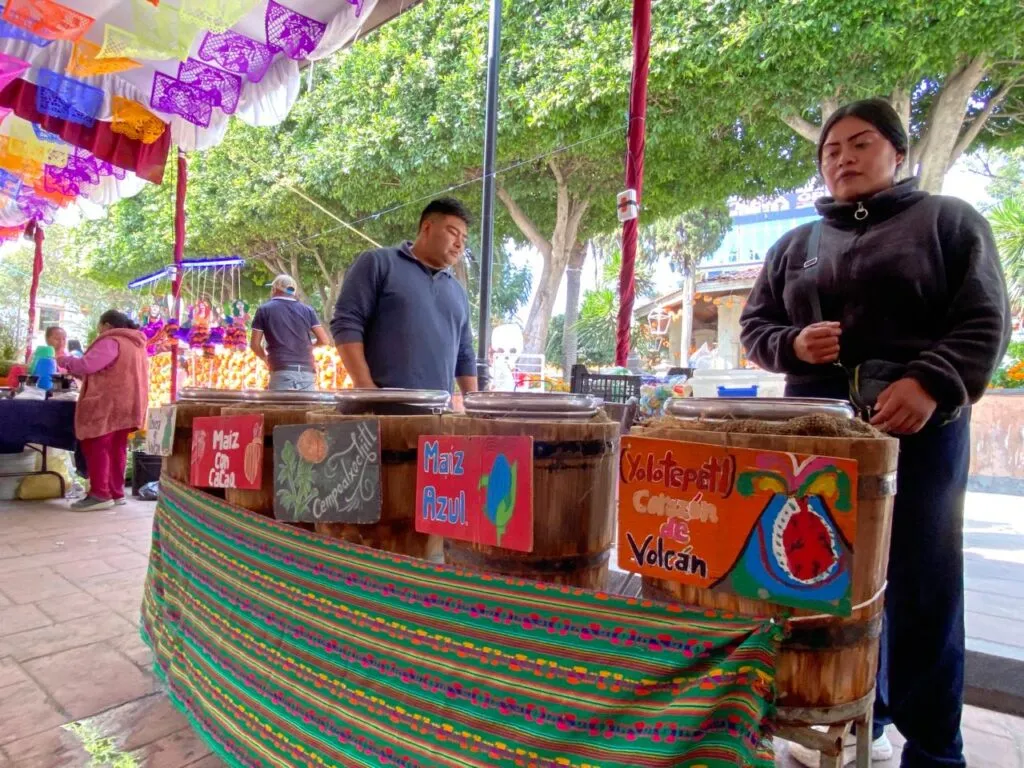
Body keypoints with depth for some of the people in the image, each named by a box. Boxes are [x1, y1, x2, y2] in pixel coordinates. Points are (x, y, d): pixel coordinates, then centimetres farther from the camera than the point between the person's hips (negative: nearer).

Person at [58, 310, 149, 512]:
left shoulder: (111, 342, -10)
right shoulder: (135, 344, 20)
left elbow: (87, 365, -16)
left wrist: (65, 360, 4)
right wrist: (78, 374, 29)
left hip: (108, 404, -9)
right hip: (126, 405, 9)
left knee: (96, 446, -5)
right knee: (116, 448, 10)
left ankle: (100, 494, -5)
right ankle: (116, 492, 13)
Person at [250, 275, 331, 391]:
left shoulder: (264, 310, 7)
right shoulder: (307, 310, 12)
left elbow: (254, 344, 4)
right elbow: (324, 340, 6)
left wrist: (265, 358, 23)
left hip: (282, 372, -3)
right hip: (307, 372, 3)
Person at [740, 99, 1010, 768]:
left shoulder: (949, 220, 8)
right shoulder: (796, 245, 17)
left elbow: (985, 320, -2)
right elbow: (755, 323, 15)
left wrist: (931, 384, -19)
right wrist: (794, 345, -7)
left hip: (919, 423, -3)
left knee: (920, 585, 1)